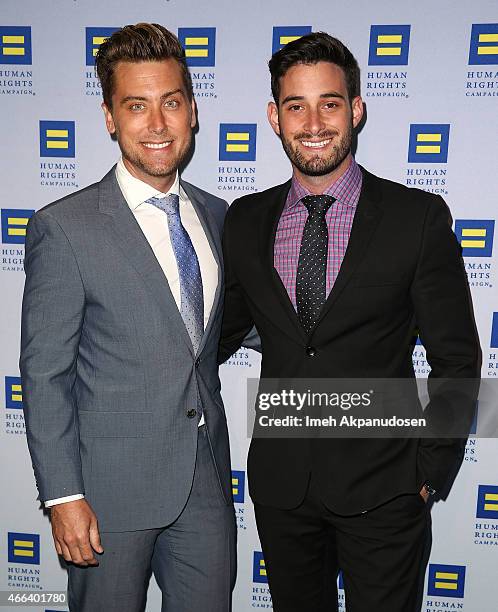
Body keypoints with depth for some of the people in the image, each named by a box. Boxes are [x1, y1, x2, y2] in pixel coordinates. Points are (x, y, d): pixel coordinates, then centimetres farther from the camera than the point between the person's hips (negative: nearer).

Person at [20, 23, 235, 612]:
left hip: (207, 480, 5)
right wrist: (63, 497, -11)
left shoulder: (217, 216, 5)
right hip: (113, 486, -4)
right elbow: (44, 375, -10)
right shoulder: (64, 228, -12)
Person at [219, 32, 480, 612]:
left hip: (381, 489, -2)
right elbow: (224, 329, 12)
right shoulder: (245, 220, 1)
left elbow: (455, 357, -4)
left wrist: (430, 468, -3)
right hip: (279, 482, 3)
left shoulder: (419, 217, -8)